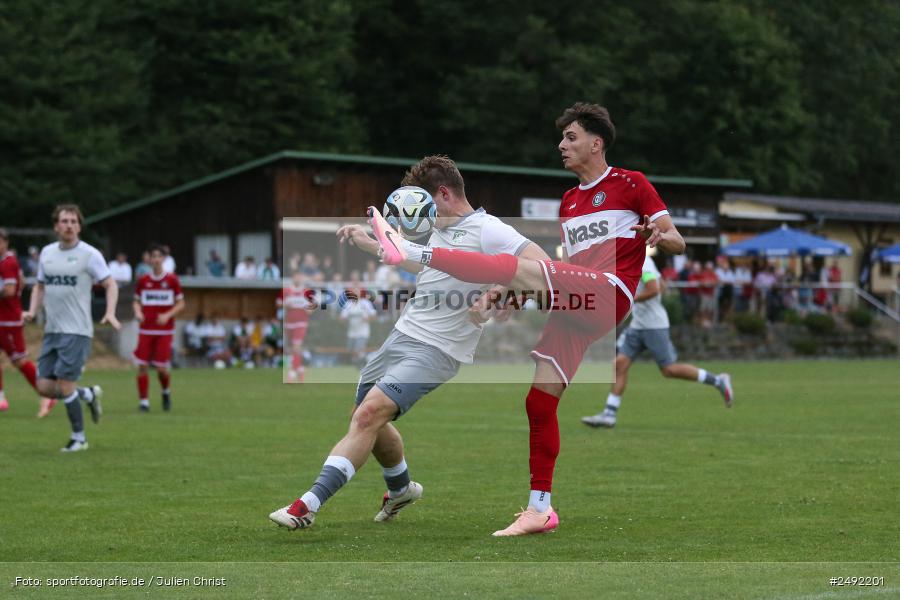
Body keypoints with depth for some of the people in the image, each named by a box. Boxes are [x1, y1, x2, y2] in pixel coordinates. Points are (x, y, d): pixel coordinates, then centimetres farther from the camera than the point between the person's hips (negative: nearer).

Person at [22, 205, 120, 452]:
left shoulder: (89, 254, -6)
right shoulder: (47, 252, 10)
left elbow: (110, 285, -3)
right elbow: (40, 286, 20)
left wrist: (110, 313, -20)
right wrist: (32, 311, 3)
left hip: (77, 331, -6)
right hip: (52, 330, 6)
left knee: (64, 386, -10)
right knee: (45, 386, 1)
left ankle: (79, 438, 7)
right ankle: (89, 394, 27)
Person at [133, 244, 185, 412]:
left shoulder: (172, 280, 1)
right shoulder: (143, 281, 6)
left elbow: (181, 303, 4)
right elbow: (137, 301, 15)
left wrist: (168, 315, -12)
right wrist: (137, 312, -7)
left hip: (165, 330, -2)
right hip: (146, 329, 2)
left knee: (161, 368, -7)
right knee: (142, 365, -6)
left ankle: (166, 392, 23)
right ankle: (143, 401, 3)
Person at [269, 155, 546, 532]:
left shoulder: (486, 230, -12)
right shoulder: (441, 229, 16)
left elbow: (543, 265, -22)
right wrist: (369, 245, 40)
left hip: (435, 350, -10)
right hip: (402, 334, 10)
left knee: (370, 413, -23)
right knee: (365, 419, 17)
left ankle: (308, 506, -25)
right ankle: (401, 490, 44)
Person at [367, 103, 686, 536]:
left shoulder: (629, 184, 4)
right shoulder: (569, 200, 27)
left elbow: (677, 243, 1)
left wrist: (662, 237, -22)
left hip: (608, 294, -8)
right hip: (575, 306, 8)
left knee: (512, 266, -25)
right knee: (540, 401, 1)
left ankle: (411, 252, -29)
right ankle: (540, 509, 6)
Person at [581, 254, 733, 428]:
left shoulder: (642, 262, -16)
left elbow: (653, 290, -27)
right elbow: (661, 286, 24)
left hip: (653, 326, -10)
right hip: (638, 325, 10)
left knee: (668, 369, -7)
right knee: (620, 363, 0)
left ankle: (718, 381, 6)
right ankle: (609, 414, -2)